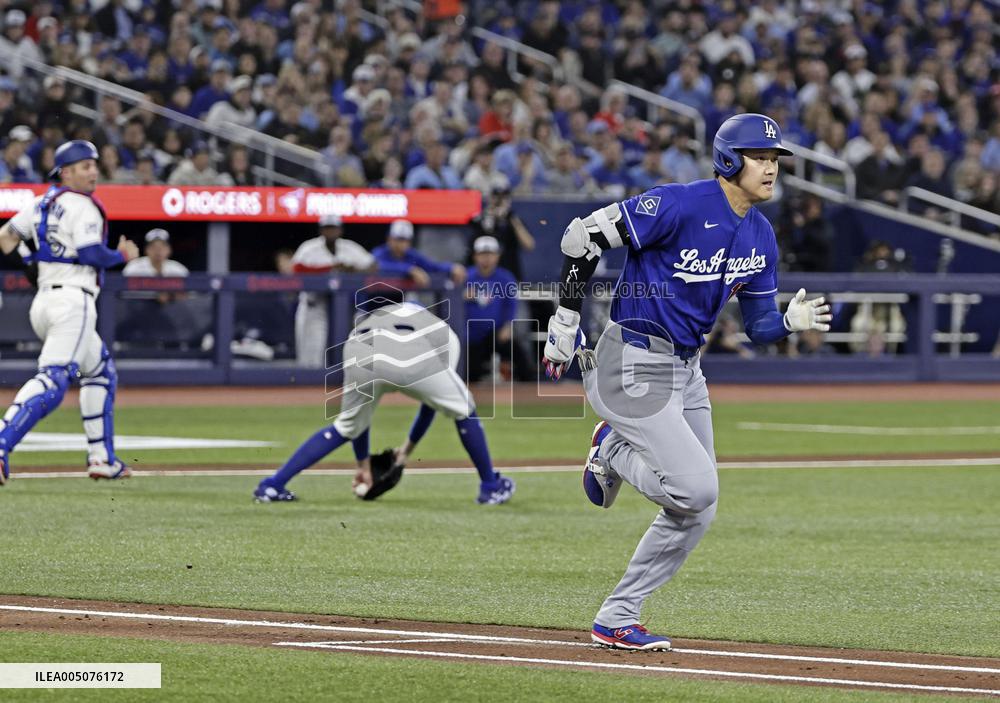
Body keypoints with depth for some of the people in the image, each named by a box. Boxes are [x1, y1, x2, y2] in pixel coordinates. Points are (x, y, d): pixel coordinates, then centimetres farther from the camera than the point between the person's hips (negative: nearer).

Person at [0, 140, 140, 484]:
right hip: (72, 302, -10)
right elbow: (91, 254, -17)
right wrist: (123, 255, 0)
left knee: (100, 370, 23)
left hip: (43, 302, 10)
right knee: (52, 381, -19)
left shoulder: (41, 203, 16)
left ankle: (102, 458, 20)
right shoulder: (82, 206, -8)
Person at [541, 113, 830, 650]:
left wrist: (791, 322, -13)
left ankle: (616, 620, 18)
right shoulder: (680, 205, -19)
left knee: (696, 513, 7)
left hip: (686, 372, 8)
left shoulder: (761, 237, 6)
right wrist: (566, 324, -14)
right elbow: (583, 237, -17)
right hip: (633, 369, -8)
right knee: (696, 488, -18)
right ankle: (615, 452, 10)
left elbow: (758, 327, 11)